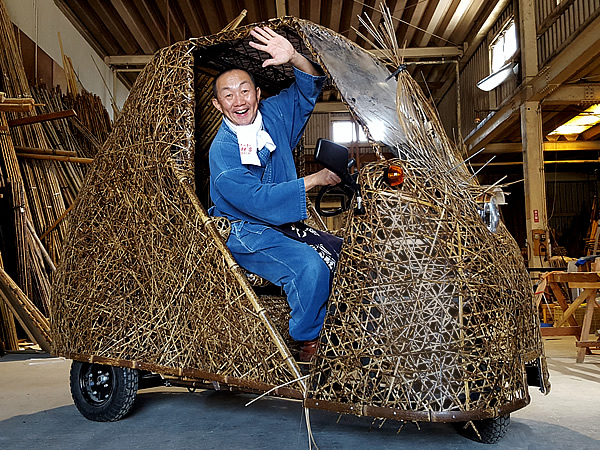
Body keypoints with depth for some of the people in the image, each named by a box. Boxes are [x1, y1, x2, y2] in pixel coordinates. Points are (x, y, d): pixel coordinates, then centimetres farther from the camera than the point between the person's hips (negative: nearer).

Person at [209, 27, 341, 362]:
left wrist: (294, 57, -18)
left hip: (286, 223, 8)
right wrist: (315, 180, -23)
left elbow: (310, 87, 4)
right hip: (246, 235, -7)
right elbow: (260, 200, -27)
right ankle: (308, 341, -6)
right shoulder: (222, 151, -19)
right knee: (310, 267, -29)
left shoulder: (273, 114, -1)